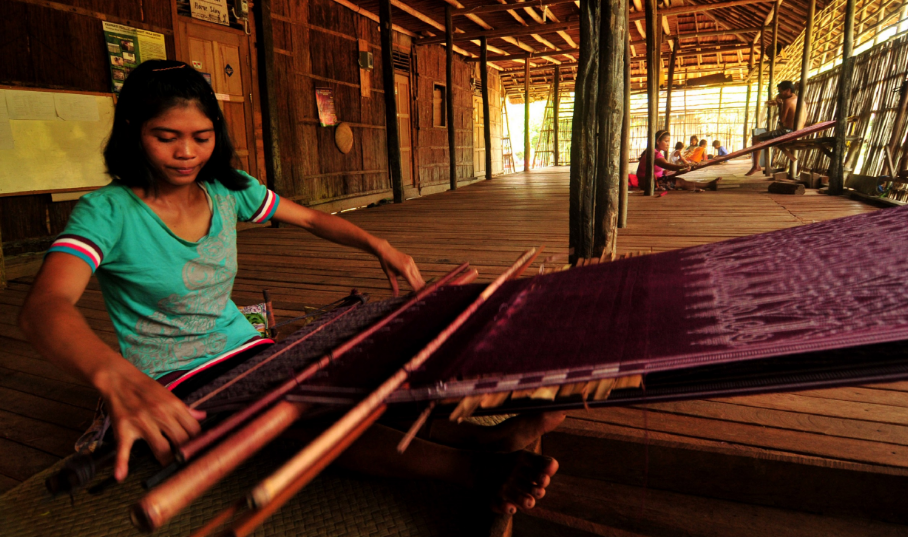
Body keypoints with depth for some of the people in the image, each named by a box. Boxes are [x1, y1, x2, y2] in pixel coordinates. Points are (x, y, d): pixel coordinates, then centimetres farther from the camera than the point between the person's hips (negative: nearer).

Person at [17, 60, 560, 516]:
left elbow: (312, 218, 8)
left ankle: (489, 436, -32)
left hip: (244, 351, 6)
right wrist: (115, 375, -54)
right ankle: (477, 468, -45)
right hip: (171, 384, -6)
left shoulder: (228, 189, 1)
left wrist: (378, 245, -10)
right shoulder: (108, 211, -16)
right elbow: (44, 306, -32)